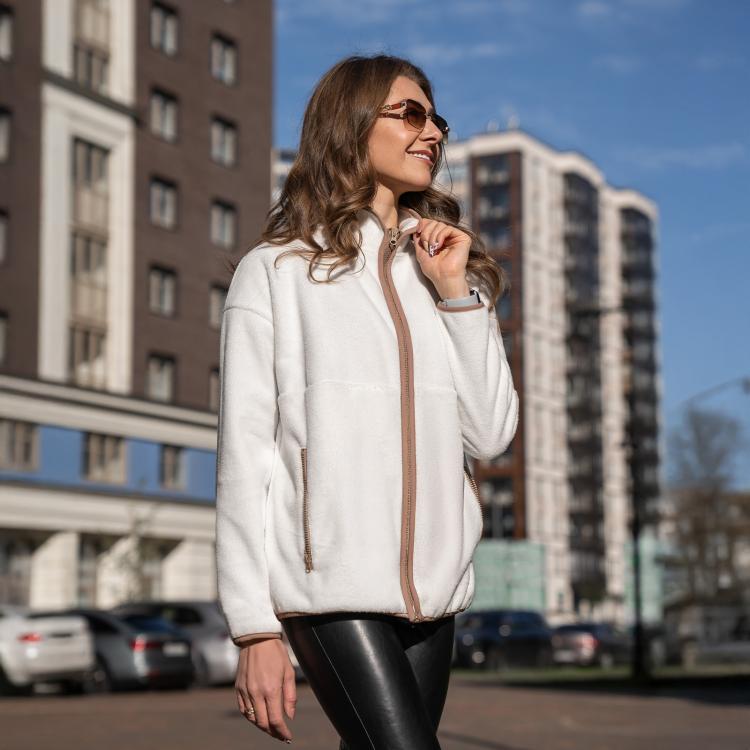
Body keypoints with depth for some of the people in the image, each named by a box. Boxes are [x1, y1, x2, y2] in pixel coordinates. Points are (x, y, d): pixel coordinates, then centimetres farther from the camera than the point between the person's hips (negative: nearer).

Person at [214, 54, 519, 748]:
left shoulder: (443, 267, 18)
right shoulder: (277, 270, 3)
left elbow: (491, 434, 10)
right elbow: (245, 451, -2)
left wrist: (457, 292, 0)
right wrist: (254, 627, -8)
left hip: (433, 586, 5)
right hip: (332, 585, -5)